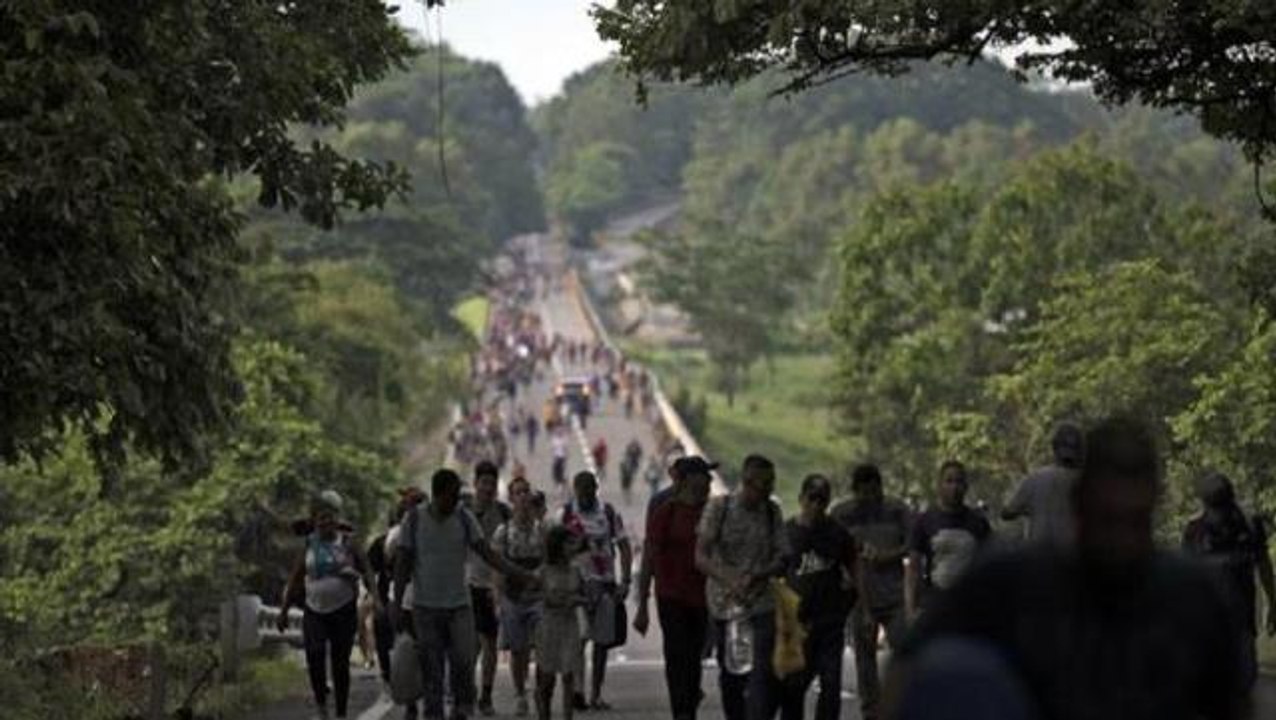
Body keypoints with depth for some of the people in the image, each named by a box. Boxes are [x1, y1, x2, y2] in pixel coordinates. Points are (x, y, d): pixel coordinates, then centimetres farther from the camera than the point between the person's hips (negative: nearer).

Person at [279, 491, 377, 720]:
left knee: (340, 663, 0)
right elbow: (295, 579, 12)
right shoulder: (309, 544, 6)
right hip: (315, 610, 1)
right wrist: (283, 611, 12)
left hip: (343, 610, -1)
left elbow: (366, 572, 0)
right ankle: (320, 701, 1)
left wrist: (375, 597, -17)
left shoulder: (346, 542, 1)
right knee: (315, 654, -18)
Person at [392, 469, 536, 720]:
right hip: (425, 606, -1)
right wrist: (396, 602, -2)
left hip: (459, 604, 1)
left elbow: (487, 553, -1)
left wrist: (520, 574, -12)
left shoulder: (464, 518, 0)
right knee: (431, 667, 2)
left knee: (463, 661, -9)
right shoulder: (415, 518, -3)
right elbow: (403, 562, 1)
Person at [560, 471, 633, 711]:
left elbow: (624, 547, 6)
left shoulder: (609, 513, 5)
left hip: (606, 583, 3)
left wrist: (625, 581, -3)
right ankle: (577, 689, -22)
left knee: (602, 641, 7)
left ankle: (596, 694, 15)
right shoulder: (566, 515, 0)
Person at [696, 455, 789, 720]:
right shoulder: (719, 507, -4)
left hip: (762, 605, 1)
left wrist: (758, 575, -17)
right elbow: (701, 558, -8)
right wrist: (729, 581, -24)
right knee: (730, 675, 9)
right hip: (724, 605, -1)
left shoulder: (772, 511, 5)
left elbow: (781, 560, 5)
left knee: (764, 675, -14)